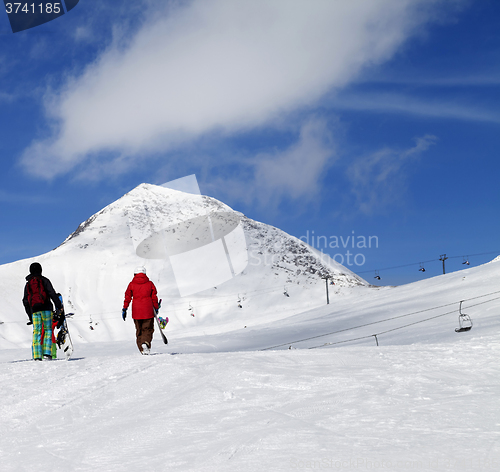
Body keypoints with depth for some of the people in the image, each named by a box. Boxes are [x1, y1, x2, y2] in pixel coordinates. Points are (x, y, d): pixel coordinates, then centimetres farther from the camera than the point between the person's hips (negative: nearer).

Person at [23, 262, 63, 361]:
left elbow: (25, 301, 16)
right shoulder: (44, 280, 4)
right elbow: (52, 293, -7)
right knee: (48, 330, 3)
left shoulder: (28, 284, 16)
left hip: (34, 310, 3)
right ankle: (47, 353, -9)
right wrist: (59, 305, -1)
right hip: (46, 308, -3)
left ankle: (37, 356, -4)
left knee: (36, 332, 3)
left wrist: (30, 316, 20)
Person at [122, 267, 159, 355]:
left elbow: (127, 297, 2)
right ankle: (146, 342, -24)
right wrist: (156, 308, 16)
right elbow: (154, 297, 6)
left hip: (136, 311, 1)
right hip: (148, 311, -1)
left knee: (139, 330, 13)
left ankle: (142, 349, 7)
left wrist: (124, 309, 6)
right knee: (147, 329, 5)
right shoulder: (150, 284, 3)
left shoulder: (132, 284, 3)